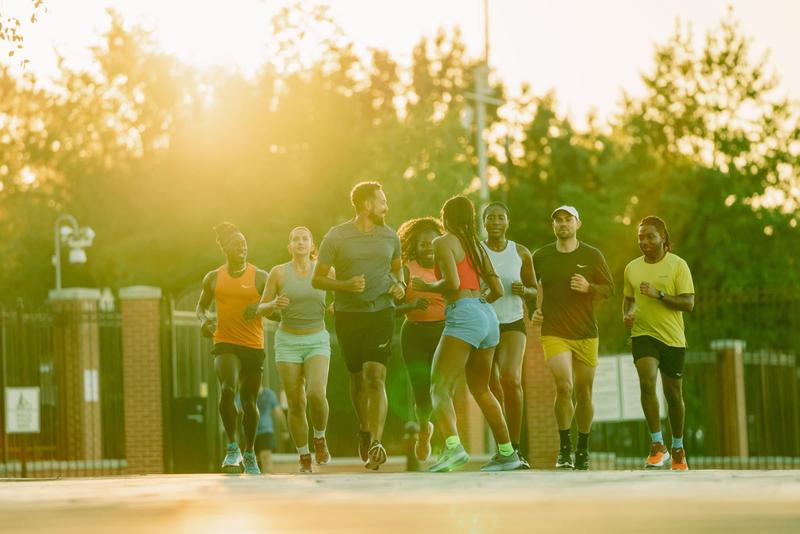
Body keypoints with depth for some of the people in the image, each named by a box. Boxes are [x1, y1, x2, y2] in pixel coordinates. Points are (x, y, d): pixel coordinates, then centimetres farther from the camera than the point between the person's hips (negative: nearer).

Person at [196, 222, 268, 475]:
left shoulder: (260, 277, 1)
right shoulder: (213, 278, 6)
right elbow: (201, 306, 20)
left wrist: (261, 307, -18)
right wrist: (204, 320, -2)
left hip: (254, 346, 0)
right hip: (225, 344, 0)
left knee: (249, 401, 9)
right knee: (227, 390, -25)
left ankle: (249, 454, 27)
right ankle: (232, 447, -14)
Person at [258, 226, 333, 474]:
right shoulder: (279, 272, -4)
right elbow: (262, 310, 1)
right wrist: (274, 304, -21)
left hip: (317, 342, 0)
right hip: (288, 343, 0)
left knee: (316, 394, -23)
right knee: (296, 404, -3)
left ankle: (320, 438, 5)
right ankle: (304, 457, 14)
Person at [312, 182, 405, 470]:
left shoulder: (390, 236, 8)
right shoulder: (336, 237, -2)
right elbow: (317, 279, -1)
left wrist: (399, 285, 4)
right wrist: (345, 285, -18)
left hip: (381, 312, 0)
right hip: (348, 315, 0)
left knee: (376, 377, -15)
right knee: (357, 379, 10)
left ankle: (376, 444, -23)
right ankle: (364, 431, 34)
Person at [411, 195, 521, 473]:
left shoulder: (443, 243, 0)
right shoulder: (477, 246, 22)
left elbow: (452, 283, -14)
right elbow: (498, 290, 21)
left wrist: (426, 287, 2)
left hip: (463, 315, -8)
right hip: (488, 315, 8)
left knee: (440, 387, -13)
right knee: (480, 389, 22)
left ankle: (453, 446, -36)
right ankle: (507, 452, 25)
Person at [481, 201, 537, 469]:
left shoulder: (521, 253, 4)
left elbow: (534, 289, 15)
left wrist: (524, 290, -8)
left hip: (513, 323, 0)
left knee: (511, 378, -22)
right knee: (493, 387, 3)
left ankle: (515, 447, -13)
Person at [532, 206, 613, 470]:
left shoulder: (592, 255, 4)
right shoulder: (540, 257, 5)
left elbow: (609, 289, 6)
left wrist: (589, 288, -13)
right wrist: (533, 310, 3)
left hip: (586, 334, 1)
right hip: (553, 333, -1)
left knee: (584, 393, 6)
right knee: (563, 385, -20)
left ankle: (583, 450, 22)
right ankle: (564, 448, -9)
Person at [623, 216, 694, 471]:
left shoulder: (677, 265, -4)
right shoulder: (632, 268, 8)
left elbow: (688, 303, -9)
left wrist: (659, 294, -21)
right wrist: (627, 314, 0)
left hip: (672, 338, -1)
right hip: (643, 334, 1)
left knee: (673, 393, 8)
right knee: (647, 382, -22)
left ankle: (678, 450, 27)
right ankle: (657, 446, -20)